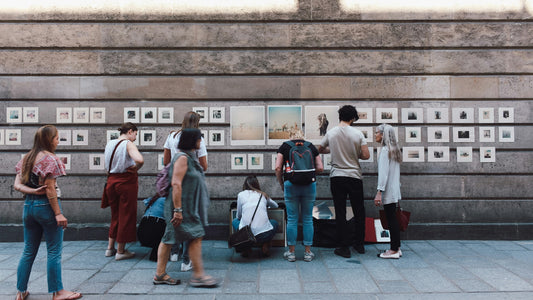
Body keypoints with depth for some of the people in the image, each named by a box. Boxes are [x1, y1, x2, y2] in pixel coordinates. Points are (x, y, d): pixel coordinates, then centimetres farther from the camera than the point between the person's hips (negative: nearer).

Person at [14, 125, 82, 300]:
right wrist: (58, 213, -16)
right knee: (54, 252, 1)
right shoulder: (50, 158, -12)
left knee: (29, 251, 15)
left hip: (28, 205, 8)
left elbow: (17, 185, 6)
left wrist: (33, 191, -9)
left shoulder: (26, 158, 11)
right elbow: (49, 188, -17)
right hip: (46, 206, -8)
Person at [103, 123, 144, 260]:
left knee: (115, 215, 20)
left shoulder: (109, 144, 9)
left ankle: (110, 248, 28)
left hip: (111, 181, 7)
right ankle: (121, 251, 13)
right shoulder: (128, 144, -14)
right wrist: (135, 168, -14)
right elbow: (140, 160, -31)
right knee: (126, 216, 5)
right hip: (126, 182, -7)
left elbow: (107, 166, 13)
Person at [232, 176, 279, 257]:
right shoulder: (263, 195, 17)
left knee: (235, 221, 31)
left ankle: (245, 247, 13)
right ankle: (265, 246, 9)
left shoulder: (241, 195, 12)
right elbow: (275, 205, 36)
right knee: (274, 223, 33)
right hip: (264, 234, 1)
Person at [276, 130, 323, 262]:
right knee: (308, 218, 10)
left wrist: (281, 185, 12)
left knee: (292, 219, 6)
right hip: (309, 184, 1)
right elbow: (320, 168, 9)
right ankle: (308, 252, 16)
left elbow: (278, 168, 0)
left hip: (291, 184, -1)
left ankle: (291, 252, 14)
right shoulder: (311, 146, 13)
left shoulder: (285, 146, 9)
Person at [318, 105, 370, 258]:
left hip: (337, 177, 0)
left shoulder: (331, 133, -2)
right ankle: (359, 244, 25)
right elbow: (366, 155, -9)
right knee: (359, 212, 15)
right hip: (355, 177, 0)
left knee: (340, 213, 5)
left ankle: (344, 247, 8)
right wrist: (355, 154, 9)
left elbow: (320, 150, 13)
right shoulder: (358, 133, -6)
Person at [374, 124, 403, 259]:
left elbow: (383, 173, -19)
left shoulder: (385, 150, -14)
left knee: (391, 219, -5)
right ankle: (396, 248, 18)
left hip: (388, 191, -9)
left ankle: (394, 250, 1)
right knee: (393, 219, 13)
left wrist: (379, 192, -20)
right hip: (394, 190, 9)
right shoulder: (394, 149, 14)